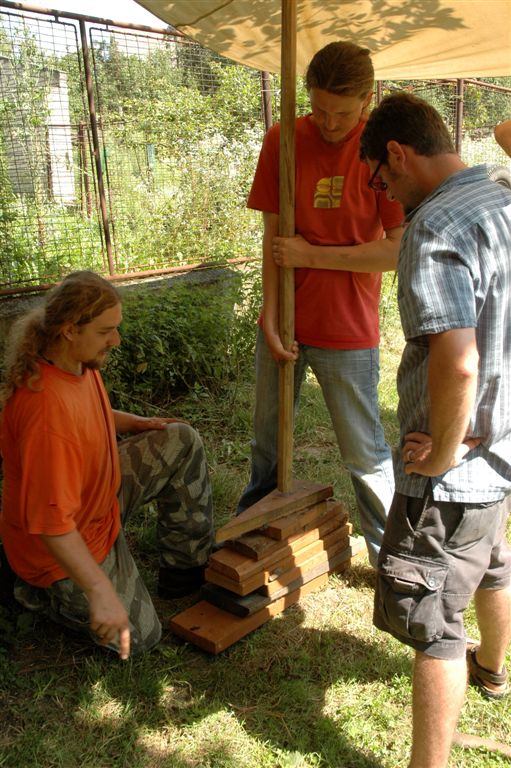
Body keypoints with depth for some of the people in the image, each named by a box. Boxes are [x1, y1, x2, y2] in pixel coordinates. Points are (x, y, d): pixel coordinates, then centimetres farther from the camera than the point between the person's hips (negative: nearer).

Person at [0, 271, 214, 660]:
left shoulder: (79, 361, -9)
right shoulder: (48, 410, -39)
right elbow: (49, 522, -37)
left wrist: (135, 422, 3)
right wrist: (100, 591, -39)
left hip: (99, 493, 9)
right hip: (65, 543, -8)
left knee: (183, 442, 1)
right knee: (136, 637, 3)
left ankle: (186, 569, 13)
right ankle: (40, 590, 18)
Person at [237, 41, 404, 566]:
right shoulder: (281, 141, 0)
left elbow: (400, 250, -14)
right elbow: (273, 238, 0)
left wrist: (312, 255, -14)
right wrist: (270, 320, -7)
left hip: (347, 331, -3)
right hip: (284, 324, 4)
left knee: (365, 455, 6)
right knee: (266, 440, 18)